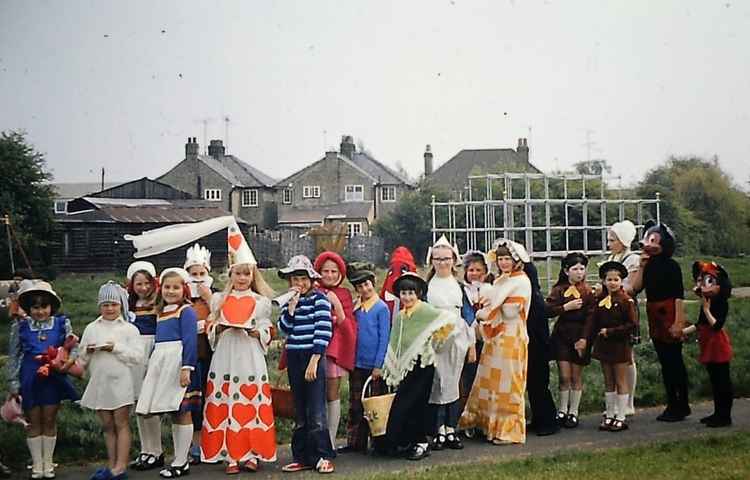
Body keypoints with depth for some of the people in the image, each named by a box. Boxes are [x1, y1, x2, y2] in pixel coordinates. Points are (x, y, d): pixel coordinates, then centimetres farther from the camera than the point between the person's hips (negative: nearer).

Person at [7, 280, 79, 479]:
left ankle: (48, 464, 20)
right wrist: (13, 383, -1)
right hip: (29, 379, 0)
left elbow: (73, 347, 3)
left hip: (53, 378, 0)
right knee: (34, 422, 8)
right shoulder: (20, 327, -1)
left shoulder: (62, 323, -1)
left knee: (49, 421, 9)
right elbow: (13, 356, 2)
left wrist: (70, 360, -18)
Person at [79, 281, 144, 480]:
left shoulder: (129, 329, -1)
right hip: (98, 382, 4)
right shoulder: (91, 328, 10)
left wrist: (116, 348, -17)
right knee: (107, 425, 11)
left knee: (121, 424, 0)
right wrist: (88, 351, -9)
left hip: (120, 382, -4)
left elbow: (137, 356, -10)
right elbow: (82, 359, 12)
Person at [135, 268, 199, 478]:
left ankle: (181, 463, 3)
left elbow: (190, 341, -14)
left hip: (178, 363, -8)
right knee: (174, 413, 12)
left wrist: (187, 367, -20)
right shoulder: (161, 311, 19)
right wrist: (151, 365, 24)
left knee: (182, 413, -3)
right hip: (161, 362, 8)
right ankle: (179, 459, 20)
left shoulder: (186, 311, -6)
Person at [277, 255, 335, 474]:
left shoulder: (319, 299, -5)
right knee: (299, 412, 10)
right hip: (293, 358, 6)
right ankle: (302, 457, 15)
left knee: (316, 411, -6)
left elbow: (324, 331, -11)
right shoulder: (289, 301, 12)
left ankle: (322, 456, 0)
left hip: (313, 357, -6)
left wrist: (314, 360, -16)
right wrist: (292, 305, -9)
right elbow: (284, 328, 2)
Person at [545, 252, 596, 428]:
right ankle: (562, 410, 14)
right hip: (562, 336, 0)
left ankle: (573, 412, 18)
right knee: (564, 376, -1)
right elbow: (548, 310, -8)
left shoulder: (588, 291, -2)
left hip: (580, 336, 0)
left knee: (576, 377, 7)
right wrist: (566, 307, -16)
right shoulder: (558, 290, 1)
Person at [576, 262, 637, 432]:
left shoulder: (626, 300, -11)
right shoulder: (601, 299, 6)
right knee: (608, 382, 13)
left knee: (621, 381, 3)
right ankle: (609, 415, 20)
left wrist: (610, 332, -17)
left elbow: (631, 324, -15)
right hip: (604, 345, 6)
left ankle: (621, 417, 9)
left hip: (620, 345, -6)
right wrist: (585, 338, -11)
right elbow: (592, 319, 0)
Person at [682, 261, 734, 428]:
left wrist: (706, 309, -22)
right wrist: (684, 331, 13)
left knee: (723, 380, -2)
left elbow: (716, 325, -24)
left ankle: (725, 416, 3)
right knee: (715, 381, 14)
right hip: (708, 345, 9)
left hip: (718, 345, -9)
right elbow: (700, 324, 17)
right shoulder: (707, 302, 10)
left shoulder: (721, 303, -15)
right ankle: (718, 413, 22)